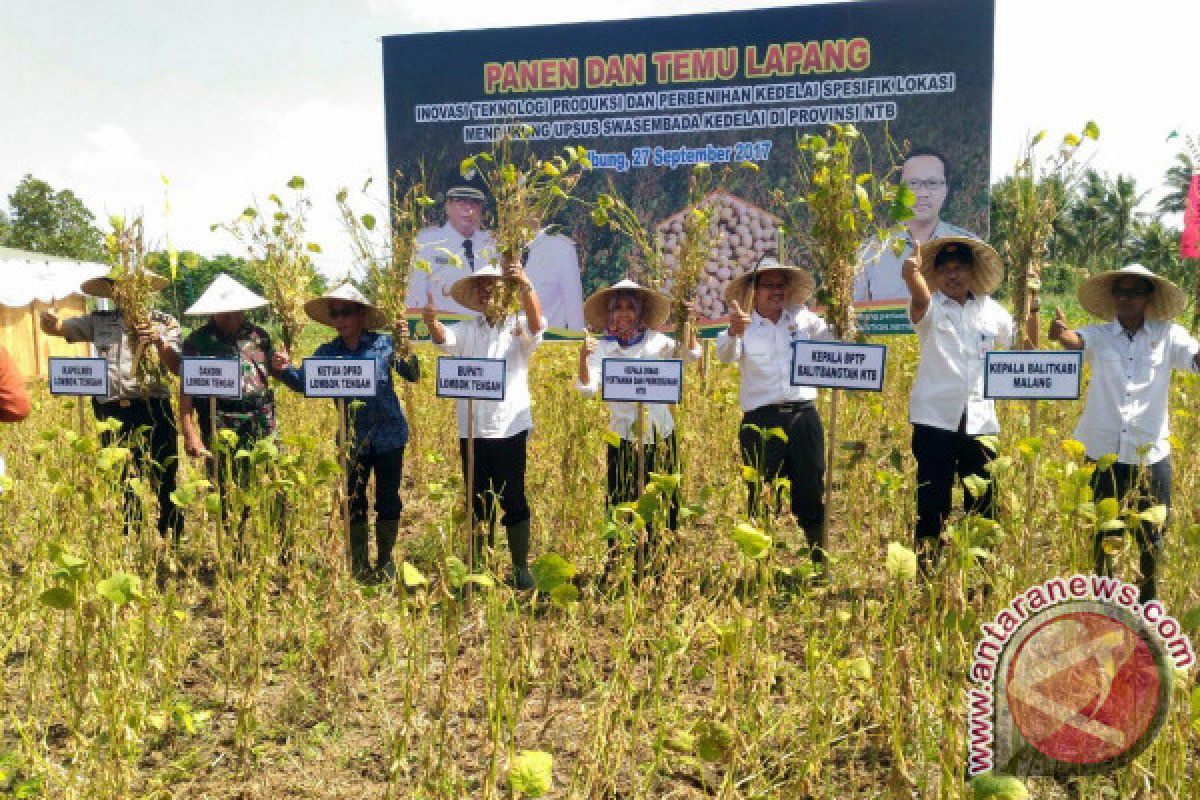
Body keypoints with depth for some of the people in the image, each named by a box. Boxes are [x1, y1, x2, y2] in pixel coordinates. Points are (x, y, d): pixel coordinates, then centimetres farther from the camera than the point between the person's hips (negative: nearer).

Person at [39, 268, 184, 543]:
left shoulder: (164, 323, 7)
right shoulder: (98, 322, 14)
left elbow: (177, 368, 0)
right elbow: (56, 328, 15)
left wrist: (158, 342, -17)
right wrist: (49, 320, -8)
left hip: (154, 409, -2)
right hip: (113, 413, 3)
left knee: (165, 480, -1)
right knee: (122, 486, 11)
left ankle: (173, 539, 12)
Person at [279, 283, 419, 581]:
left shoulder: (383, 344, -7)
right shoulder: (327, 352, -1)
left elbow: (412, 375, -9)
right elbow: (304, 383, -4)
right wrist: (287, 369, -23)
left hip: (389, 435, -2)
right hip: (352, 440, 2)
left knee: (388, 501, 8)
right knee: (354, 503, 10)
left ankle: (385, 561, 26)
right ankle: (359, 565, 28)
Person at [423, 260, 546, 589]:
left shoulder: (519, 326, 2)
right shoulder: (468, 330, 9)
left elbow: (536, 323, -20)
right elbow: (444, 338, -10)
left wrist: (525, 285, -38)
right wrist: (432, 322, -35)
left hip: (510, 428, -3)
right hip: (473, 429, 3)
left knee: (513, 500, -1)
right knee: (479, 501, 12)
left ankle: (521, 568, 10)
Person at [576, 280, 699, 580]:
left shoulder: (655, 340, 2)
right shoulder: (603, 347, -2)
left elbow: (692, 354, 0)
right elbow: (589, 389, -13)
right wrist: (583, 358, -30)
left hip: (659, 431, 2)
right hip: (622, 434, -2)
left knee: (663, 499, 10)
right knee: (619, 502, 0)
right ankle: (613, 564, 10)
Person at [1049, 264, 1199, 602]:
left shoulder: (1168, 336, -1)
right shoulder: (1098, 336, -3)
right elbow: (1075, 340, -23)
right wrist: (1060, 333, -47)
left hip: (1151, 455, 0)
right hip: (1104, 453, 0)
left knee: (1151, 537, 13)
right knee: (1103, 534, 13)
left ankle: (1149, 602, 33)